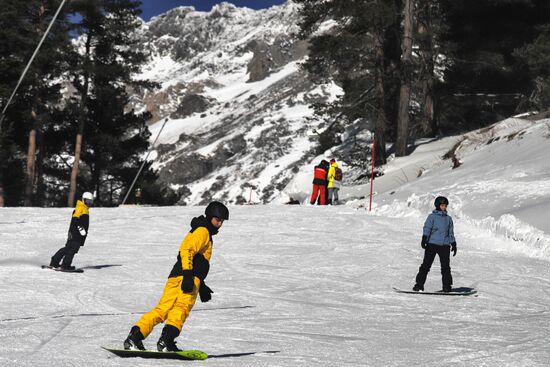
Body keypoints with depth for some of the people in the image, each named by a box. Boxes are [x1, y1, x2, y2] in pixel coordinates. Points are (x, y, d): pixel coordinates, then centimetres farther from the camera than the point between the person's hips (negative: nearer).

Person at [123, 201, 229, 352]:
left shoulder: (204, 233, 33)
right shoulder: (202, 231, 1)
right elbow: (186, 250, -15)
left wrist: (202, 286, 42)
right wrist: (188, 275, -25)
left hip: (175, 278, 9)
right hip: (185, 278, -9)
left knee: (161, 310, 4)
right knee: (182, 308, -22)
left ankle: (134, 338, -1)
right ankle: (166, 341, -36)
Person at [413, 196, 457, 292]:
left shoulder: (448, 218, 17)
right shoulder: (432, 216, 4)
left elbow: (451, 233, 23)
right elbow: (427, 228, -6)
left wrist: (454, 244, 19)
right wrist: (424, 239, -20)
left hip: (445, 245, 3)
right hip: (432, 244, -3)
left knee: (445, 266, -1)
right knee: (426, 265, -5)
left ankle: (447, 286, 5)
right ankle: (419, 284, -1)